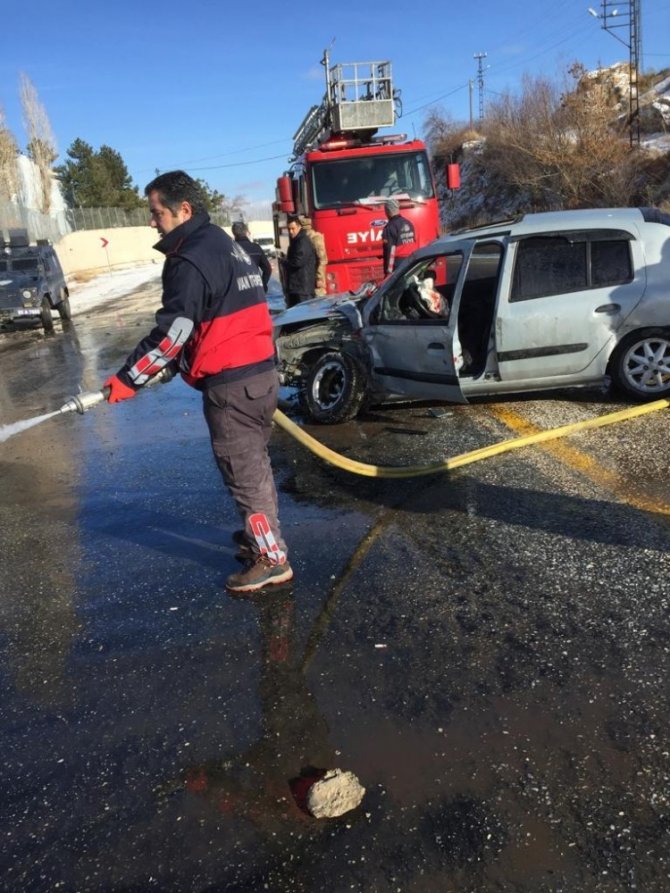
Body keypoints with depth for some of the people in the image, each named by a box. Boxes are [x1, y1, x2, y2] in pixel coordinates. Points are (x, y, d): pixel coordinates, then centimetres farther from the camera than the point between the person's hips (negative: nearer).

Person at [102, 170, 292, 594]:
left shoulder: (190, 260, -15)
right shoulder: (228, 245, 16)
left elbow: (172, 332, -19)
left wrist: (128, 378, -12)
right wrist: (186, 362, 27)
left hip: (230, 384, -10)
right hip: (262, 371, 10)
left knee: (244, 470, -1)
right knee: (254, 462, 21)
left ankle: (272, 558, 7)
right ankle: (261, 531, 37)